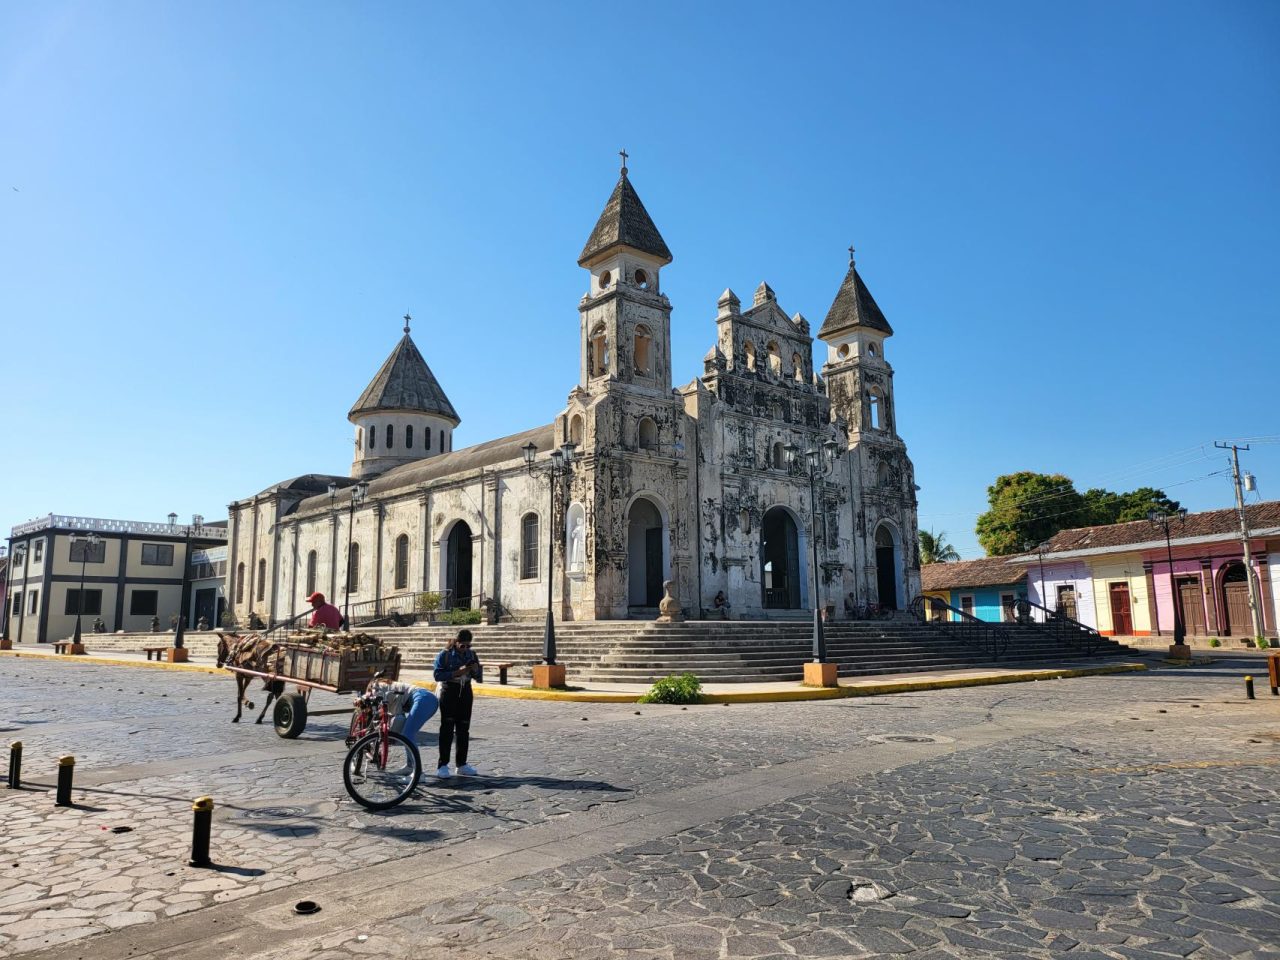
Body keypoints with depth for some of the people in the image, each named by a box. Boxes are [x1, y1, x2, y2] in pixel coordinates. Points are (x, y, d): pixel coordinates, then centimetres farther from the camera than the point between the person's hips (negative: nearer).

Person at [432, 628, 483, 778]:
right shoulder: (444, 655, -7)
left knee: (464, 728, 7)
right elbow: (438, 675, -16)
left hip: (465, 692, 5)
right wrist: (457, 672, -25)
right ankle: (443, 765, -4)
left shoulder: (471, 654, 6)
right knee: (447, 727, -7)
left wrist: (476, 670, -13)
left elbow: (479, 679, 10)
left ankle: (461, 764, 16)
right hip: (449, 691, -4)